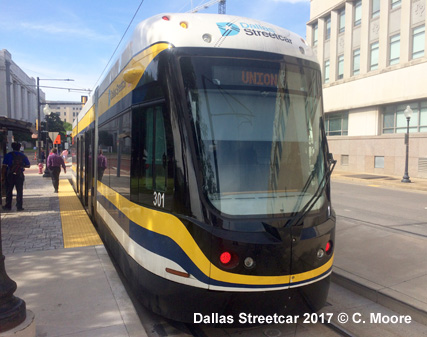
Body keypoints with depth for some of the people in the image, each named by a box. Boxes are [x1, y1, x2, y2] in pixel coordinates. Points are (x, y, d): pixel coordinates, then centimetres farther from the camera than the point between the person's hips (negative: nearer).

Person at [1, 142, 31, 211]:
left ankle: (8, 206, 15)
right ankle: (19, 206, 4)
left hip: (10, 175, 0)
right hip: (19, 175, 1)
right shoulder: (23, 156, 4)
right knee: (19, 191, 5)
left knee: (9, 191, 10)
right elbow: (28, 165, 8)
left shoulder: (8, 155, 0)